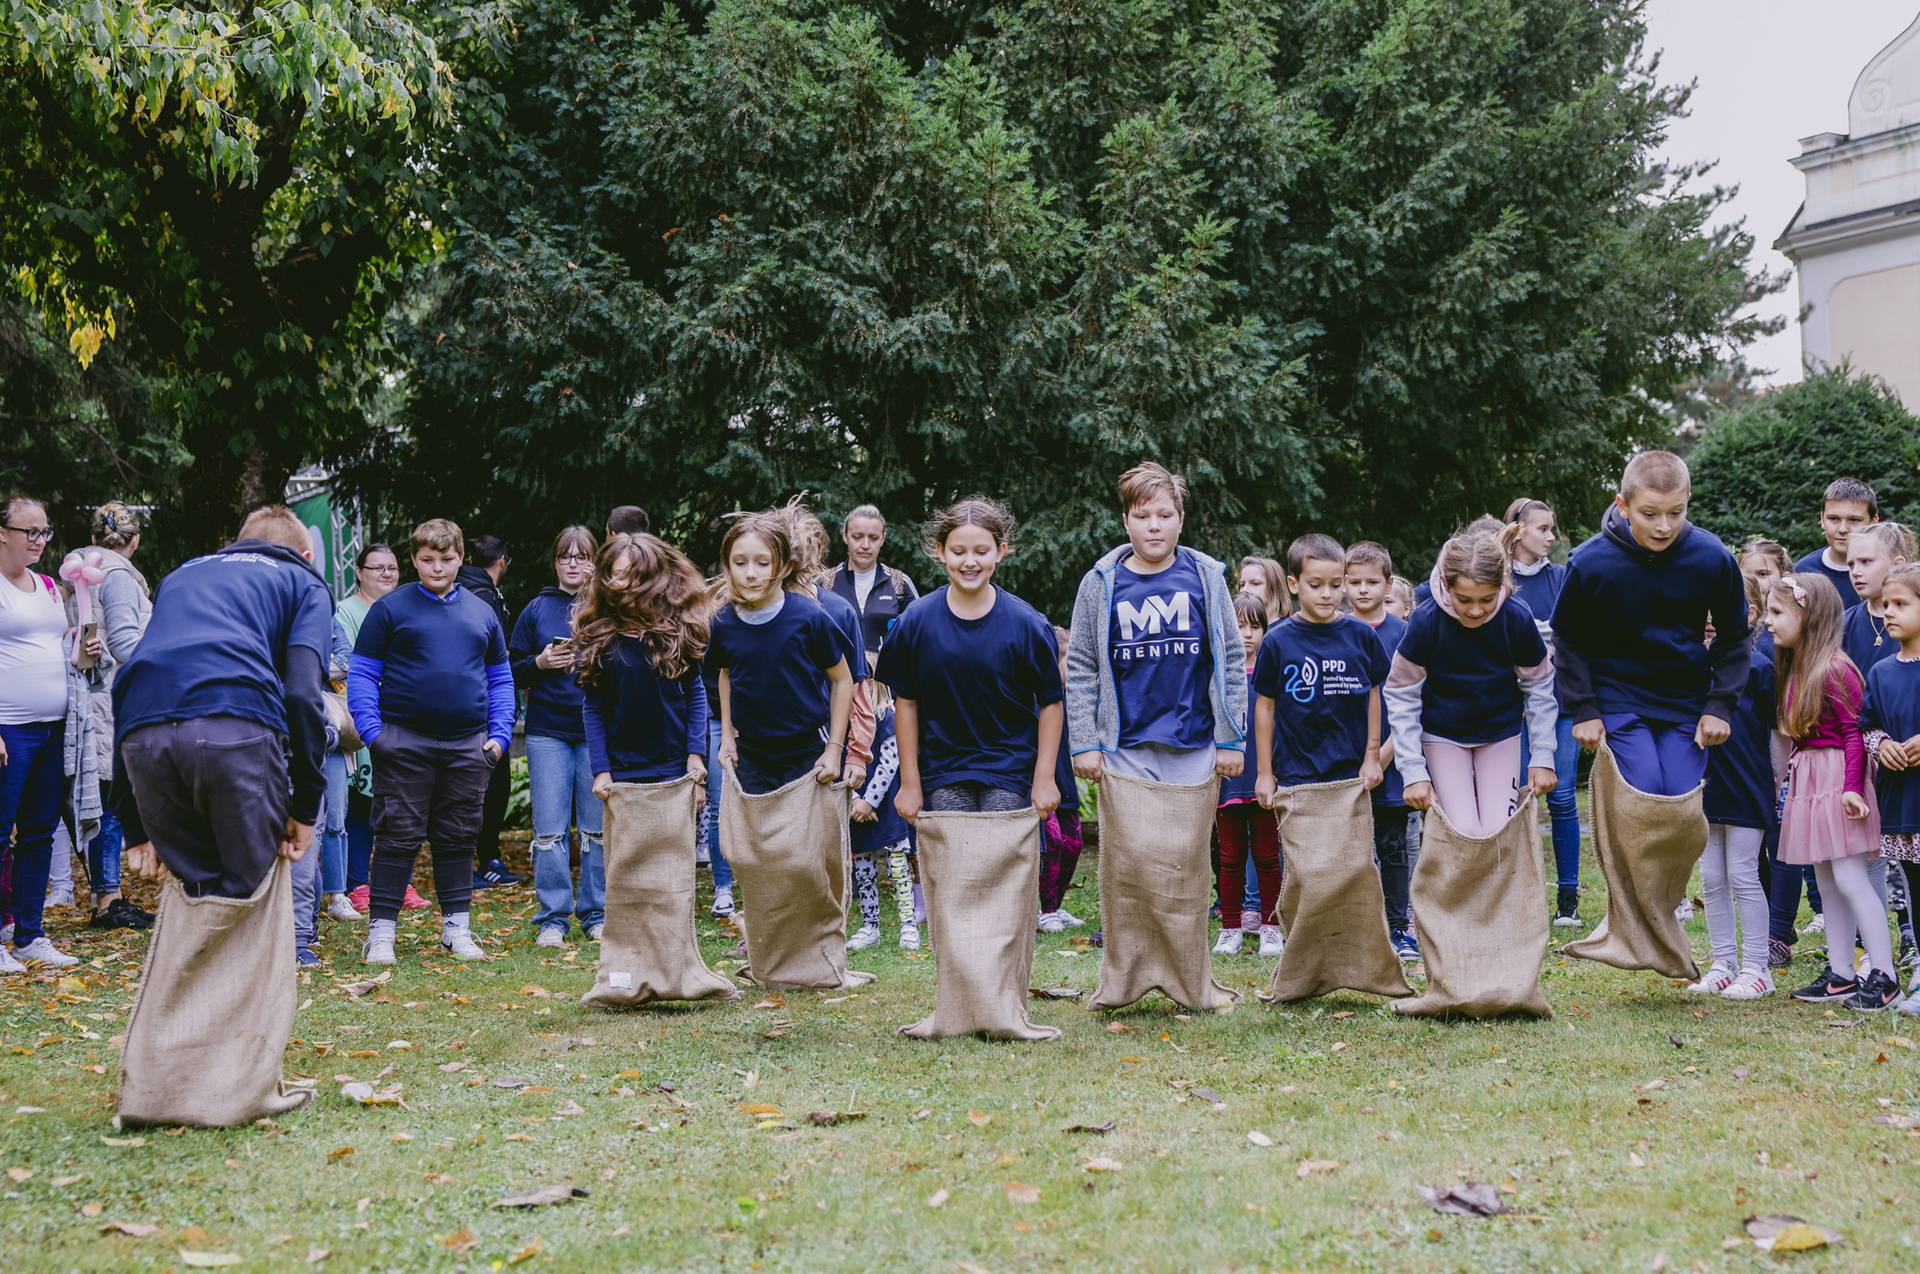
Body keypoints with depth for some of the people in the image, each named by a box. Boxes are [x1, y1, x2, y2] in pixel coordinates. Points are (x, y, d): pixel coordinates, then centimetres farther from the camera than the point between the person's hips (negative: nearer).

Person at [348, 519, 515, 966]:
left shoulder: (482, 613, 12)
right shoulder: (390, 609, 0)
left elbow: (501, 679, 17)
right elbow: (362, 674, 0)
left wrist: (500, 734, 6)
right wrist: (371, 730, -11)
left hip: (467, 746, 3)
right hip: (404, 744, -3)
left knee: (458, 838, 9)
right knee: (398, 837, -2)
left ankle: (456, 928, 17)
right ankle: (380, 931, 3)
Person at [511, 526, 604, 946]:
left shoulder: (607, 608, 5)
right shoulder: (537, 609, 8)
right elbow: (513, 672, 9)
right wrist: (541, 663, -10)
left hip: (597, 731, 0)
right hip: (547, 731, 0)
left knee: (598, 829, 3)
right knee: (550, 830, -1)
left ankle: (596, 915, 14)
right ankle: (552, 919, 6)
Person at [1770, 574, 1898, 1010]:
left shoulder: (1834, 670, -16)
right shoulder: (1791, 669, 11)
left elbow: (1853, 732, -17)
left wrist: (1852, 787, -21)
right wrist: (1792, 782, 18)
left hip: (1836, 778, -9)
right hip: (1807, 779, 9)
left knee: (1849, 878, -9)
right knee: (1826, 881, 11)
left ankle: (1884, 975, -4)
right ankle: (1841, 974, 16)